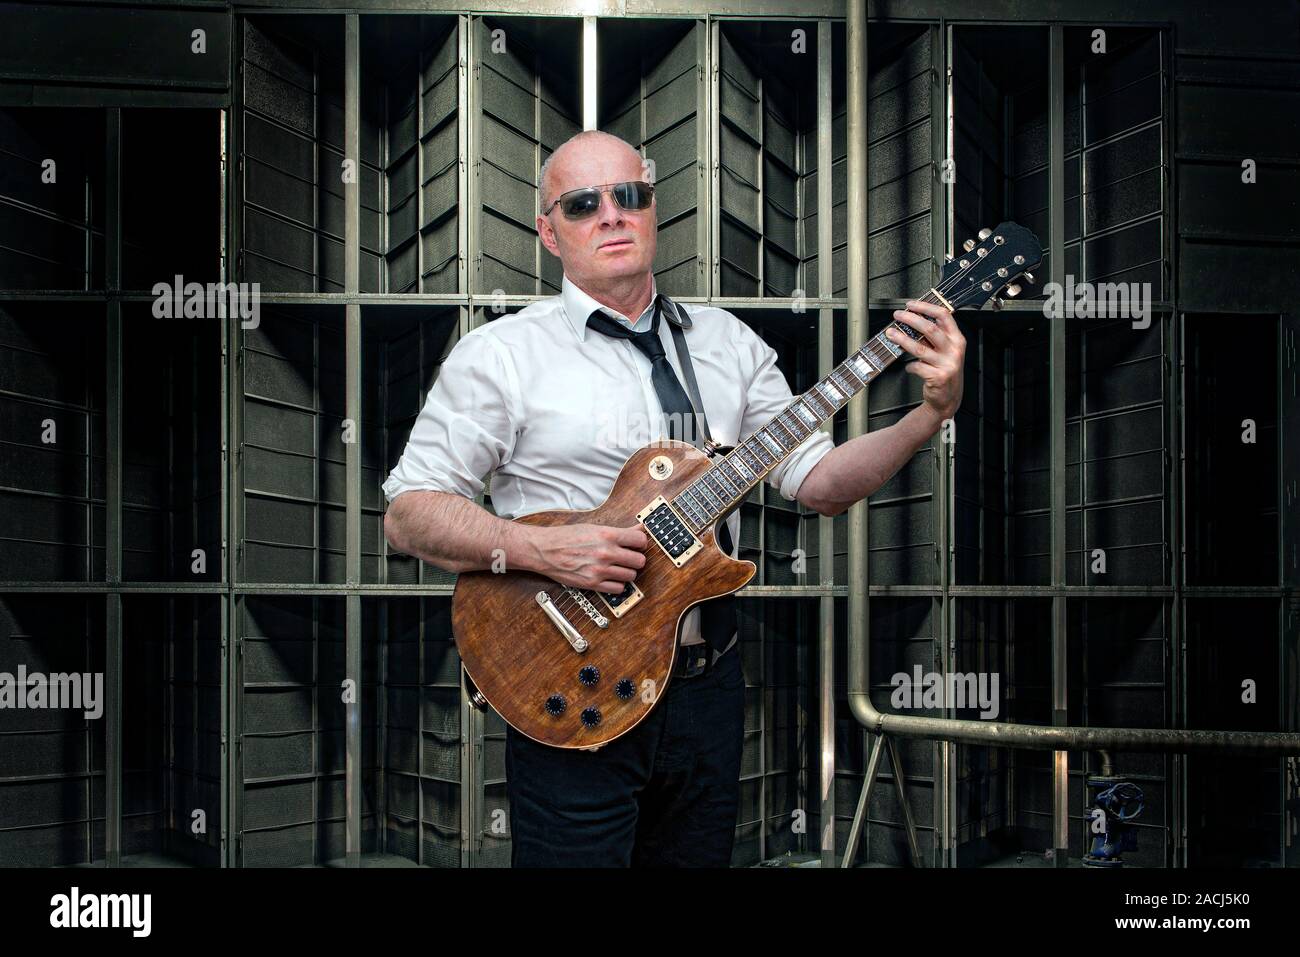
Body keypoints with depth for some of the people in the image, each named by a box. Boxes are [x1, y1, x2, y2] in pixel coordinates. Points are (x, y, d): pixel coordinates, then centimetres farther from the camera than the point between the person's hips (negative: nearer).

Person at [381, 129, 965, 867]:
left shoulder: (727, 342, 8)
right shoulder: (501, 354, -5)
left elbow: (821, 481, 5)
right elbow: (408, 513, -7)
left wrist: (932, 416, -10)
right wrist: (540, 549, -22)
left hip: (707, 688, 5)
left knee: (697, 858, 18)